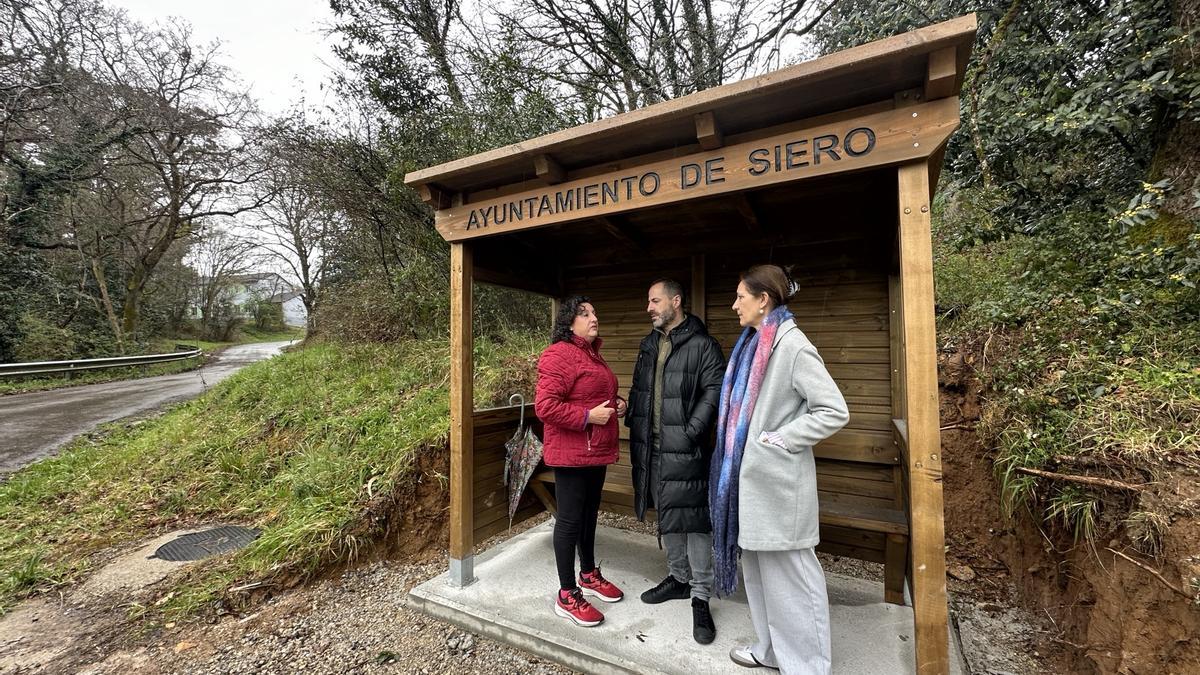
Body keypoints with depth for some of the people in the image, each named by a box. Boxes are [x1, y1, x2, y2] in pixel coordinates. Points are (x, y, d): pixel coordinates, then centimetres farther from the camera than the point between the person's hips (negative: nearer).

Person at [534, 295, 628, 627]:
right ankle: (568, 595, 19)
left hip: (597, 451, 10)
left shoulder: (594, 355, 14)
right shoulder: (560, 355, -16)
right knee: (570, 519, 3)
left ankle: (589, 576, 39)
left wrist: (617, 404, 8)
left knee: (590, 514, 21)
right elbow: (545, 406, -23)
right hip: (570, 453, -9)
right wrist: (588, 416, -24)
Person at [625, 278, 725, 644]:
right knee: (667, 516, 18)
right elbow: (637, 390, 17)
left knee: (693, 519, 1)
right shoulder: (649, 345, 13)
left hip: (685, 450, -7)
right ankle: (679, 578, 37)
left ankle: (700, 597, 17)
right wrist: (634, 425, 7)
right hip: (652, 449, 7)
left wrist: (691, 433, -19)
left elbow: (714, 391, -14)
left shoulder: (702, 344, -8)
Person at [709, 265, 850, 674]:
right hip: (751, 474, 9)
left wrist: (779, 440, -17)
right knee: (758, 566, 20)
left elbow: (835, 411, -18)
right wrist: (736, 464, 12)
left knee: (788, 571, 7)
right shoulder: (753, 345, 9)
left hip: (776, 478, -9)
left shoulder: (793, 346, -17)